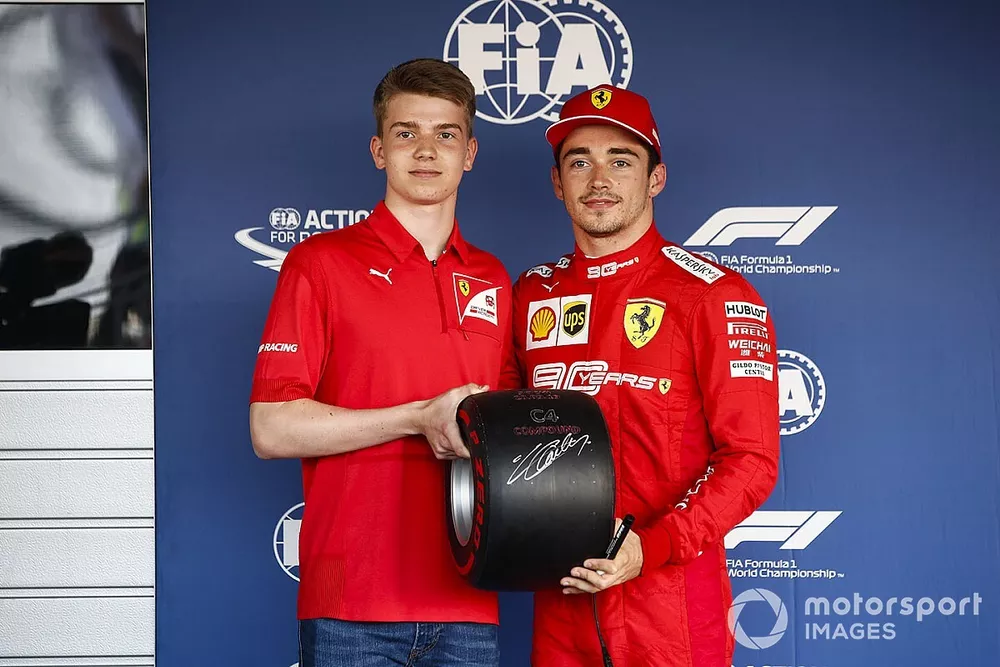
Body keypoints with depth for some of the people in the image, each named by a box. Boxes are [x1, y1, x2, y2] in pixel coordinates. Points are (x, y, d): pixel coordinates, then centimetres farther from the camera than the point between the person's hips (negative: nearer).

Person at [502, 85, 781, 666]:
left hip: (672, 608, -4)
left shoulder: (716, 295, -7)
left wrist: (650, 548, -22)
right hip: (559, 602, 4)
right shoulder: (532, 295, 8)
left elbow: (752, 460, -10)